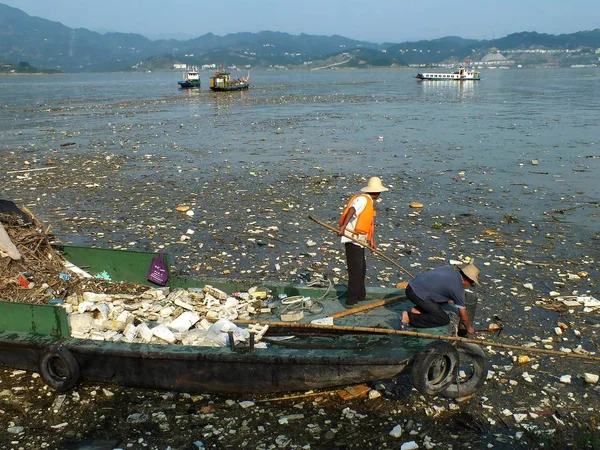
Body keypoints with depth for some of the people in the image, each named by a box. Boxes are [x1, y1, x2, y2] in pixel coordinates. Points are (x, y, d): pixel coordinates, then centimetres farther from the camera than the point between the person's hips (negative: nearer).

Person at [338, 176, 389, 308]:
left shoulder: (369, 202, 16)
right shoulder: (362, 199, -15)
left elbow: (371, 223, 14)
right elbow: (351, 211, -33)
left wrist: (371, 240, 6)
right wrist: (343, 226, -46)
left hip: (359, 241, 10)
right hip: (353, 241, -10)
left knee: (361, 269, 20)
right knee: (356, 271, -8)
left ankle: (360, 295, 34)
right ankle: (350, 301, -3)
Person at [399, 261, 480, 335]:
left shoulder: (449, 268, 11)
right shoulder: (458, 289, -8)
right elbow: (463, 316, 1)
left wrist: (449, 299, 40)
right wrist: (468, 328, 20)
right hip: (417, 294, -9)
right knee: (444, 320, -2)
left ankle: (418, 310, 13)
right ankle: (409, 317, -9)